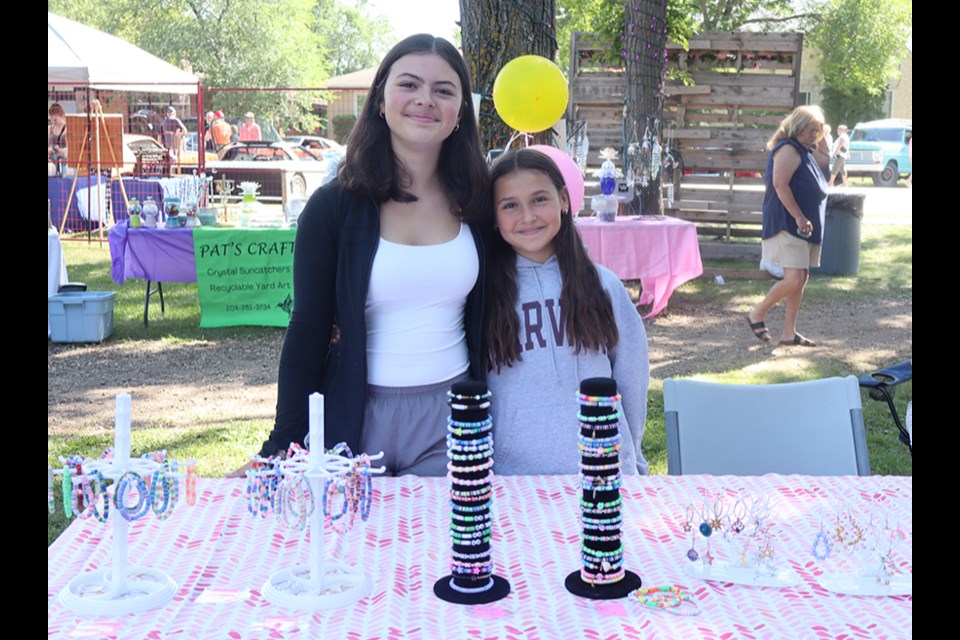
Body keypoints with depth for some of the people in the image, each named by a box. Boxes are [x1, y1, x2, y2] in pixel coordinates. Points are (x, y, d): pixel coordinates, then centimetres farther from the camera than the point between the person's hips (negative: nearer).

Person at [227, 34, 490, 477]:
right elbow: (307, 331, -4)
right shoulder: (333, 206, -5)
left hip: (452, 420, 2)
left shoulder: (474, 201, 2)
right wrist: (282, 448, -6)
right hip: (356, 421, -2)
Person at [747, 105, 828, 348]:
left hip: (804, 227, 10)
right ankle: (757, 314, 3)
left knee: (801, 278, 8)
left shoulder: (804, 152, 20)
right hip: (788, 225, -10)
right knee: (794, 278, -15)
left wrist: (807, 221, 18)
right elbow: (780, 184, -22)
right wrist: (799, 218, -23)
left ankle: (789, 332, 12)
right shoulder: (788, 150, -11)